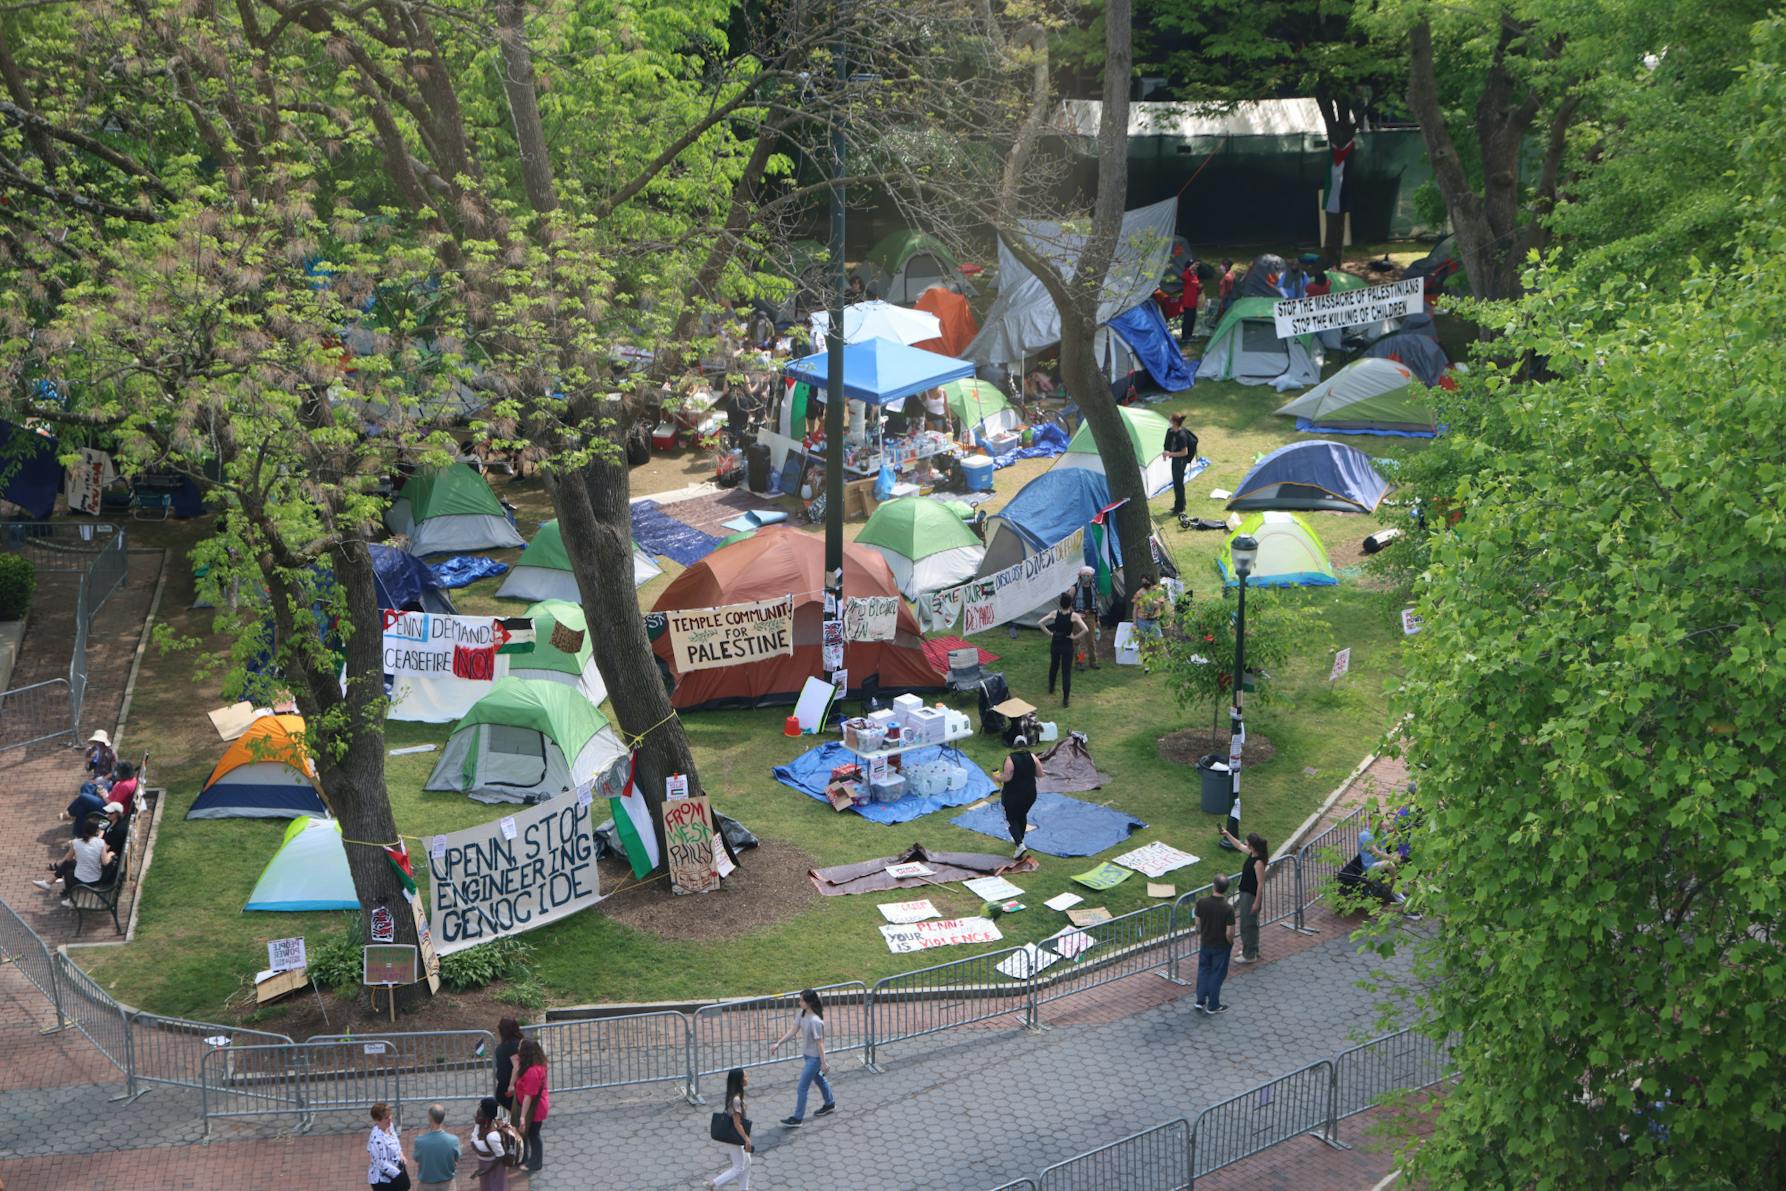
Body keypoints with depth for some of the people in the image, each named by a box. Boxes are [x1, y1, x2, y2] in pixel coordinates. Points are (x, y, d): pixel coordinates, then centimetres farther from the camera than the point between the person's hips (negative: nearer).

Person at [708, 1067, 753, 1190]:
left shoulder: (734, 1096, 0)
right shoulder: (736, 1100, -28)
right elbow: (737, 1124, -25)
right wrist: (747, 1139, -19)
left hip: (737, 1137, 9)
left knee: (746, 1162, 20)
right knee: (739, 1168, 5)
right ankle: (714, 1184, 12)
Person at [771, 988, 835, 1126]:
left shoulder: (815, 1021, -31)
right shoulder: (802, 1014, -6)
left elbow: (819, 1042, -24)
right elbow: (793, 1030, 1)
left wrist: (823, 1062, -17)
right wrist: (778, 1044, -5)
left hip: (814, 1057, -9)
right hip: (807, 1054, 9)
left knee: (802, 1088, -2)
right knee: (819, 1079, 27)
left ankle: (798, 1119, 8)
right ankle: (830, 1104, 47)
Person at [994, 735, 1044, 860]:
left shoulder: (1010, 758, -17)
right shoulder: (1032, 757, -5)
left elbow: (1007, 777, -22)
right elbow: (1039, 774, -2)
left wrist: (999, 778, -2)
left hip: (1012, 795, -5)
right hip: (1030, 793, 5)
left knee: (1011, 818, 8)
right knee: (1022, 815, 26)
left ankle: (1019, 845, -8)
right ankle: (1019, 839, 42)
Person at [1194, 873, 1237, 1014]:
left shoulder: (1201, 902, -18)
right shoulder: (1228, 909, -27)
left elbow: (1198, 923, -4)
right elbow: (1229, 932, -21)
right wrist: (1231, 944, 0)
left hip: (1205, 943, 3)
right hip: (1221, 946, -3)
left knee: (1203, 970, 24)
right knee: (1217, 975, 13)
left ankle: (1200, 1000, 31)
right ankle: (1213, 1006, 25)